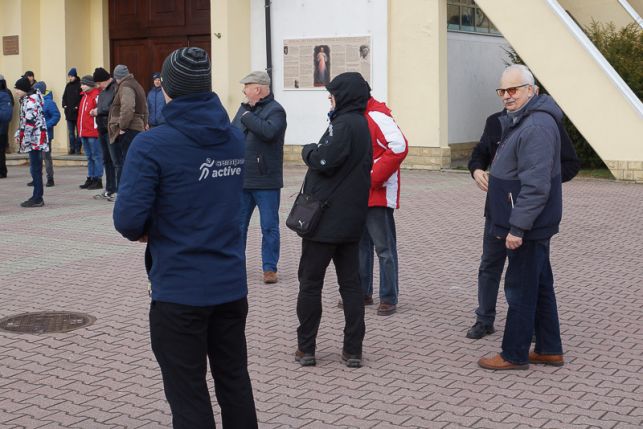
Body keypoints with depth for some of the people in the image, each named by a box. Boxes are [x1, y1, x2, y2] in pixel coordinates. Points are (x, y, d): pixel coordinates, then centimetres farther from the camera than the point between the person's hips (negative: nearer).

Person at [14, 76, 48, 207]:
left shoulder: (30, 101, -14)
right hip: (35, 140, 10)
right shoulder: (26, 99, 17)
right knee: (35, 168, 12)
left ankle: (37, 199, -5)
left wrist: (25, 139, -18)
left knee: (35, 168, -7)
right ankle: (37, 197, 18)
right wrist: (19, 134, 18)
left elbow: (30, 122, -20)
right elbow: (23, 121, 23)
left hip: (35, 139, -10)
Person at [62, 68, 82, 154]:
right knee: (70, 132, 9)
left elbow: (82, 98, -12)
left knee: (78, 132, 1)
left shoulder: (80, 85, -7)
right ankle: (72, 148, 14)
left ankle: (77, 149, 5)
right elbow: (64, 96, 18)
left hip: (77, 112, -6)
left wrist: (78, 107, -17)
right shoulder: (68, 85, 12)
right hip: (69, 112, 6)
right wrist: (64, 105, 2)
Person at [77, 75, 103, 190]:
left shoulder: (96, 95, -12)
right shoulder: (85, 96, 17)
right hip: (84, 132, 9)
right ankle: (90, 178, 19)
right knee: (89, 157, 14)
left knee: (96, 156, -3)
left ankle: (98, 180, 0)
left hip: (93, 132, -9)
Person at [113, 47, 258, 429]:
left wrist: (143, 232, 2)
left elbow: (128, 219, -20)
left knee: (189, 395, 6)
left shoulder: (152, 145, -15)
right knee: (235, 382, 19)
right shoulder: (237, 139, 4)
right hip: (231, 284, 6)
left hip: (179, 291, -5)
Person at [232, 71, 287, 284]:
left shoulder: (275, 110, -9)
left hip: (266, 181, -6)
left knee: (269, 226, 1)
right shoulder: (244, 108, 14)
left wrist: (247, 117, -16)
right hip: (241, 179, 7)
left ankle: (270, 268, 9)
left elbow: (268, 131, -28)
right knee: (238, 225, 12)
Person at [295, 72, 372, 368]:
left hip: (326, 219, -8)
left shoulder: (344, 124, -16)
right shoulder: (362, 124, 13)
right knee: (350, 283, 9)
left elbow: (324, 160, -25)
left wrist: (308, 150, -6)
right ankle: (353, 350, 11)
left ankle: (305, 349, 9)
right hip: (351, 219, 8)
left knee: (310, 282, 3)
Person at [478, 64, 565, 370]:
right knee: (540, 286, 16)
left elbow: (535, 185, -26)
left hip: (528, 226, -11)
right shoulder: (518, 121, 13)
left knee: (520, 289, -1)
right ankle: (549, 350, 26)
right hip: (530, 225, 11)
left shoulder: (537, 127, -22)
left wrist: (518, 227, -25)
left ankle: (514, 355, 10)